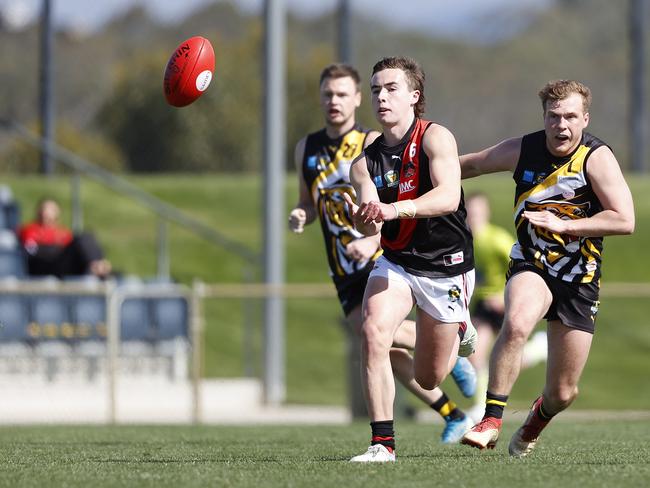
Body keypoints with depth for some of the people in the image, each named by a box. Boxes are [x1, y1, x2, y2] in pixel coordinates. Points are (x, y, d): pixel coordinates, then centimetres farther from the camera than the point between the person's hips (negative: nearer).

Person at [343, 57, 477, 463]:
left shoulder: (435, 137, -16)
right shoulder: (366, 162, -3)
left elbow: (448, 198, -31)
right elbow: (370, 227, -16)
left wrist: (393, 209, -47)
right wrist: (363, 219, -41)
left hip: (446, 267, -3)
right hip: (396, 264, 3)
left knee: (428, 379, 9)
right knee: (374, 333, -26)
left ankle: (459, 329, 44)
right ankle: (383, 443, -20)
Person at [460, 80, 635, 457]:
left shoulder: (597, 157, -14)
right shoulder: (522, 150, -4)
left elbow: (624, 220, -23)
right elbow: (470, 164, 15)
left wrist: (562, 225, -27)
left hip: (580, 278, -1)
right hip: (531, 266, 1)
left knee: (563, 393, 4)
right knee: (517, 323, -36)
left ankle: (540, 417, 42)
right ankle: (491, 422, -30)